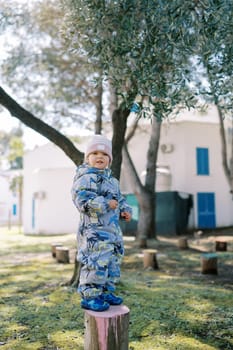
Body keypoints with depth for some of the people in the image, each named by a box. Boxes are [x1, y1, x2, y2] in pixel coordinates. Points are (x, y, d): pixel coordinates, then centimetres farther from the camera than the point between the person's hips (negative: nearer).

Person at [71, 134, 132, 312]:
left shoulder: (112, 180, 16)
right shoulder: (85, 178, -12)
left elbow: (120, 199, 25)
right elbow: (83, 201, -24)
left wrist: (125, 210, 6)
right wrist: (107, 204, -26)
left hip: (113, 229, 9)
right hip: (94, 230, -9)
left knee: (113, 261, 16)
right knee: (97, 262, -12)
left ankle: (106, 292, 30)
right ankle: (90, 296, 3)